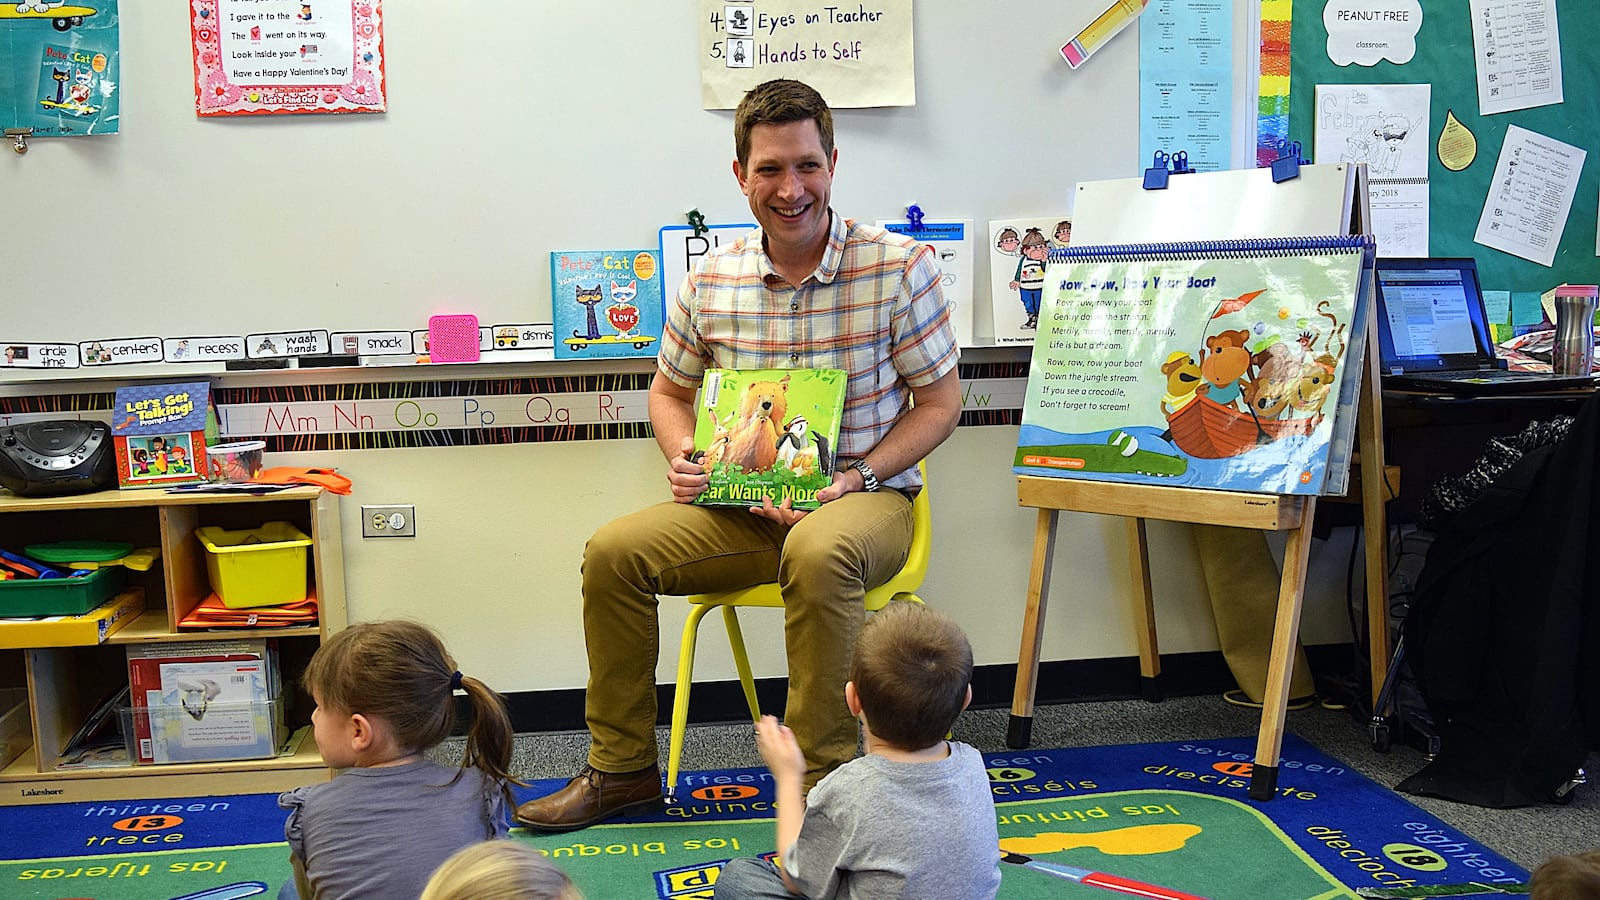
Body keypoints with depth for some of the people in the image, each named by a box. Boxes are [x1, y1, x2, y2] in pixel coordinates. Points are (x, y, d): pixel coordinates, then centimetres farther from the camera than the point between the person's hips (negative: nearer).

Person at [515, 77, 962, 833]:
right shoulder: (710, 281, 2)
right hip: (742, 504, 4)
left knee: (817, 555, -38)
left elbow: (940, 402, -3)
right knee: (613, 552, -14)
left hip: (866, 499, -4)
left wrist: (856, 479, -16)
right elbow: (669, 391, 17)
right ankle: (622, 768, 5)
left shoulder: (899, 267, -8)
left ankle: (823, 784, -22)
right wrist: (684, 458, -5)